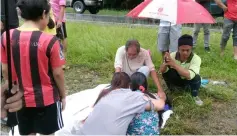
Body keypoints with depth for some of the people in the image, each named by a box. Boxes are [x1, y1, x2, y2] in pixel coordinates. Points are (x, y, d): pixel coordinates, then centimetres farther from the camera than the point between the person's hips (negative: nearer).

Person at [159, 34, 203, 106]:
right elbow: (161, 70, -27)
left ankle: (195, 96, -4)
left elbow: (189, 75, -46)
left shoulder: (196, 59, -29)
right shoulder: (173, 55, -21)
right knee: (166, 71, -26)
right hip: (177, 79, 2)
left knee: (196, 77, -34)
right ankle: (171, 90, 2)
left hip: (189, 81, -1)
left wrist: (174, 64, -54)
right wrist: (165, 63, -50)